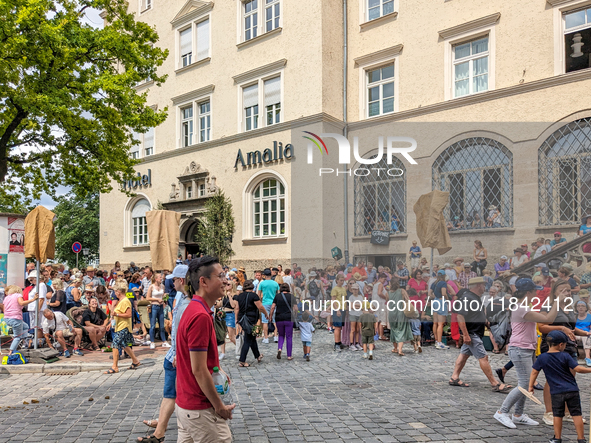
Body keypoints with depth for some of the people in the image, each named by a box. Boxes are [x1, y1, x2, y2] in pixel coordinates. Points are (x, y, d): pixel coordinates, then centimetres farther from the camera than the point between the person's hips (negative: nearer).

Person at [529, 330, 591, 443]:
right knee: (577, 414, 9)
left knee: (557, 415, 9)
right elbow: (578, 369, -9)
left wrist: (531, 386, 9)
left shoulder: (542, 358, -1)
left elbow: (534, 372, 0)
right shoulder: (566, 356, -4)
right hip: (572, 390, 0)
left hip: (557, 392, 0)